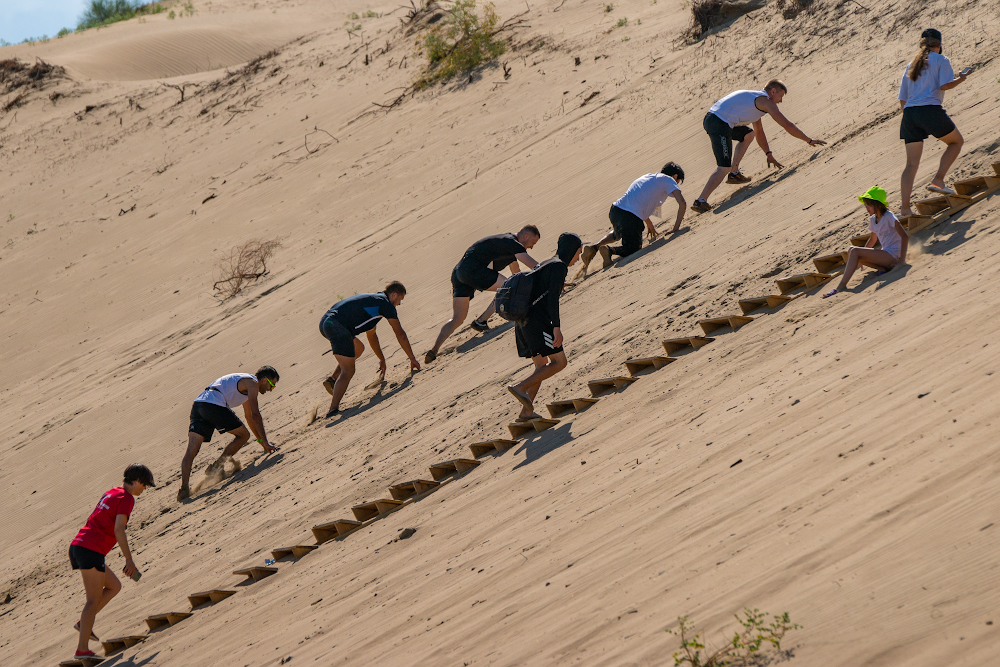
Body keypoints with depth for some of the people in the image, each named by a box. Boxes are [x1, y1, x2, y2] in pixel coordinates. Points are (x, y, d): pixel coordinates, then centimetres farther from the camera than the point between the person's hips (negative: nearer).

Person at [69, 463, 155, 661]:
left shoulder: (111, 493, 22)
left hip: (78, 545, 9)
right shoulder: (126, 498, -7)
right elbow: (118, 530, -18)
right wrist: (129, 560, -15)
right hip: (91, 550, -9)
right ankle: (82, 649, -9)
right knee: (94, 599, -6)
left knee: (114, 586, 18)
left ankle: (84, 623, 11)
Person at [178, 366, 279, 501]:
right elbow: (255, 415, -3)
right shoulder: (252, 383, 5)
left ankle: (184, 487, -18)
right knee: (243, 435, 6)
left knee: (191, 451, -4)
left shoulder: (245, 382, 34)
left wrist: (261, 441, 47)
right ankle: (216, 467, -1)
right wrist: (265, 442, 1)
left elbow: (249, 417, 44)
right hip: (214, 405, -9)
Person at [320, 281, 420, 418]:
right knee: (348, 371, -11)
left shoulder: (372, 299, 32)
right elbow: (400, 335, 8)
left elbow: (371, 335, 44)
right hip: (337, 326, -9)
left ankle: (332, 380, 16)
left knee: (358, 348, 31)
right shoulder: (386, 304, 6)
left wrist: (382, 359, 51)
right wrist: (412, 359, 18)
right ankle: (333, 410, -25)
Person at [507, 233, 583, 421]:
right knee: (559, 362, -6)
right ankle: (520, 387, -18)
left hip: (523, 319, 10)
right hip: (537, 320, -10)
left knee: (542, 365, 16)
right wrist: (556, 327, -22)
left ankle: (525, 412, 7)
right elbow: (552, 298, -18)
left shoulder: (544, 265, 24)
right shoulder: (559, 267, -5)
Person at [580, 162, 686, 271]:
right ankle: (610, 251, -17)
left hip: (615, 210, 7)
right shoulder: (668, 180, 9)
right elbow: (682, 203, -4)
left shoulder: (647, 177, 30)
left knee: (617, 235, 36)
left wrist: (650, 225, 46)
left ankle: (594, 247, 12)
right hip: (631, 217, -7)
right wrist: (676, 228, 1)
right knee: (633, 249, 10)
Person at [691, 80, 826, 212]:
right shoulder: (766, 101, 0)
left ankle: (734, 173, 26)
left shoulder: (755, 98, 29)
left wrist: (769, 154, 35)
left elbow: (759, 132, 37)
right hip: (720, 125, -10)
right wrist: (810, 141, 6)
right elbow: (787, 125, -2)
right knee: (725, 167, -12)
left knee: (748, 134, 30)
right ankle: (701, 201, -20)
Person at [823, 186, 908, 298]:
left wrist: (902, 260, -22)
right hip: (885, 254, 9)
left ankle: (841, 287, -24)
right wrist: (862, 257, 18)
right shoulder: (873, 220, 11)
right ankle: (882, 268, -11)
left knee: (854, 251, -20)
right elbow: (873, 239, 26)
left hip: (893, 255, -9)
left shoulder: (888, 217, -13)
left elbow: (905, 237, -17)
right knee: (851, 251, -2)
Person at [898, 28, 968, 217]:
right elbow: (945, 85, -10)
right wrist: (960, 79, 9)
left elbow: (902, 99, 20)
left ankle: (905, 208, -6)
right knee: (956, 141, 18)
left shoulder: (911, 65, 22)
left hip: (909, 112, 5)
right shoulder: (941, 60, 6)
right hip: (931, 109, -5)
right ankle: (938, 180, 0)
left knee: (912, 163, 4)